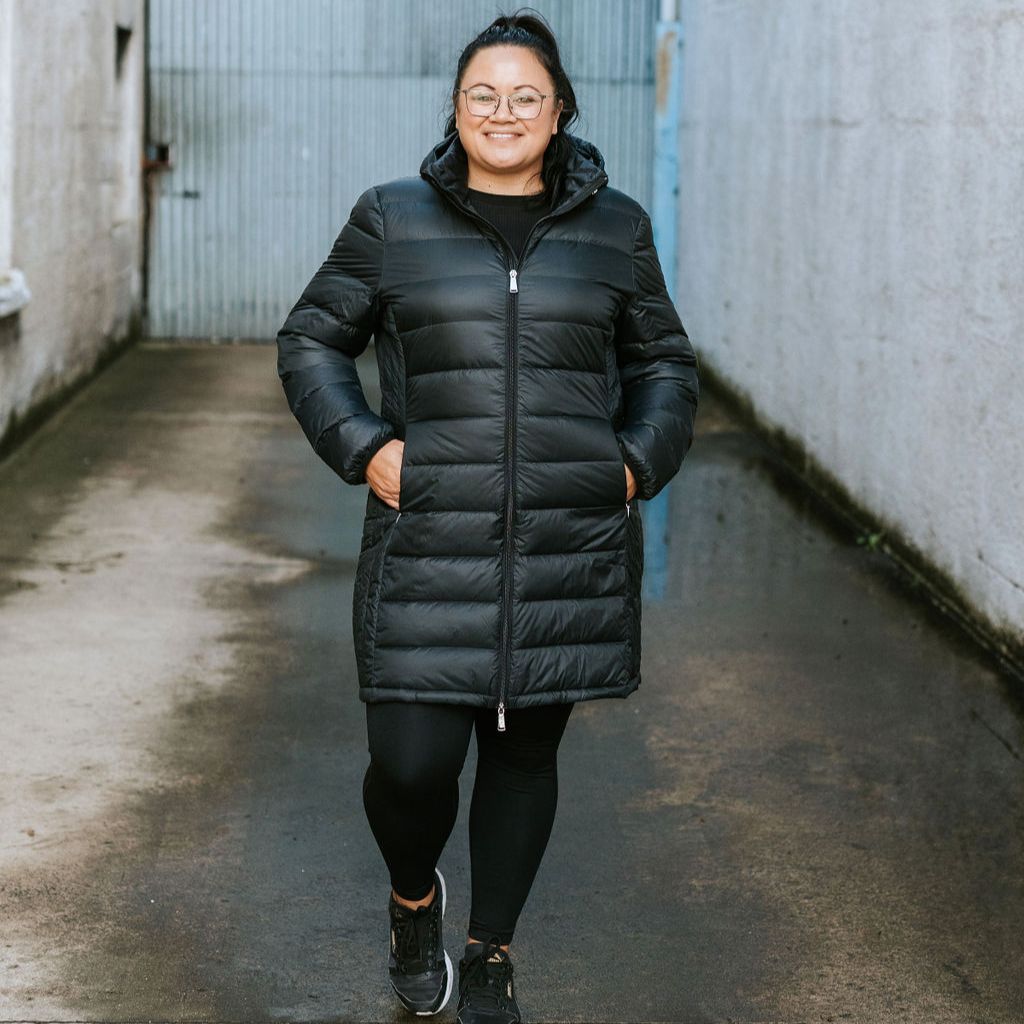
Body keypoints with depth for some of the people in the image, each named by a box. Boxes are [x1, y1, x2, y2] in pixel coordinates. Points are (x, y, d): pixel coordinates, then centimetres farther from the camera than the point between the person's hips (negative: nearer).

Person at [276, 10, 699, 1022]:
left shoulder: (614, 229, 8)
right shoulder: (393, 220, 4)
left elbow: (664, 364, 19)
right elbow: (310, 340, 12)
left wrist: (638, 463, 3)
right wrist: (361, 446, -2)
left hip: (571, 553, 2)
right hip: (428, 548, -1)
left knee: (525, 753, 10)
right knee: (411, 764, -7)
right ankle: (413, 898, 28)